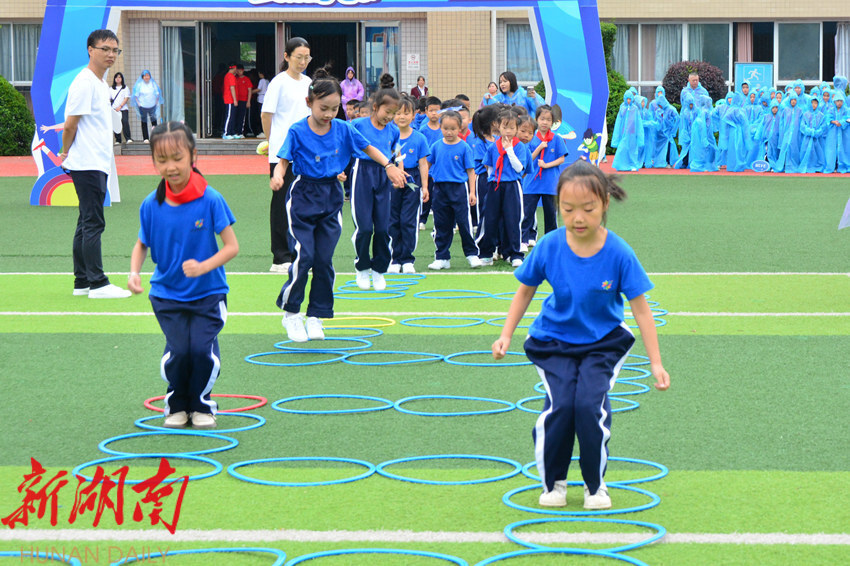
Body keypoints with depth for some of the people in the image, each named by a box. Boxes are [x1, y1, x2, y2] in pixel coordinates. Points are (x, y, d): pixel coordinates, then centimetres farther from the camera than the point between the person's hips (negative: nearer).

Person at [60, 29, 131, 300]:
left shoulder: (102, 84, 17)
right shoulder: (84, 82, -13)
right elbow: (70, 125, -12)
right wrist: (66, 153, 1)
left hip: (99, 164, 10)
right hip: (87, 164, -10)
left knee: (87, 223, 11)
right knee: (93, 223, -9)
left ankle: (82, 282, 15)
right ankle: (97, 283, -8)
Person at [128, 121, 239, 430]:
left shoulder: (210, 200, -14)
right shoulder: (151, 205, -6)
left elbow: (232, 246, -11)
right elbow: (142, 244, 10)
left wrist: (203, 266, -26)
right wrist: (134, 273, -8)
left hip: (208, 292, -1)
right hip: (167, 293, 1)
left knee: (202, 347, -17)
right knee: (178, 349, -15)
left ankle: (201, 405, 9)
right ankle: (176, 404, 13)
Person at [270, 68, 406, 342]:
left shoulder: (343, 129, 0)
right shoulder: (297, 131, -8)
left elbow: (368, 148, 12)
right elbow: (283, 160, -9)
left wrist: (389, 166, -1)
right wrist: (278, 175, -31)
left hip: (331, 199, 3)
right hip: (303, 197, -3)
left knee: (324, 260, 1)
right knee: (304, 256, -12)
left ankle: (316, 316, 13)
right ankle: (291, 313, 6)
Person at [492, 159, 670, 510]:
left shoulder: (618, 253, -19)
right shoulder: (549, 247, -16)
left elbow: (640, 309, -11)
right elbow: (526, 290, 3)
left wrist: (656, 362, -11)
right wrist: (506, 335, 0)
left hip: (603, 342, -1)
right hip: (553, 341, 1)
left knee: (590, 402, -21)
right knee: (560, 404, -20)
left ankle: (596, 485, 1)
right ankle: (553, 482, 4)